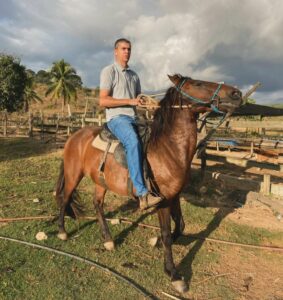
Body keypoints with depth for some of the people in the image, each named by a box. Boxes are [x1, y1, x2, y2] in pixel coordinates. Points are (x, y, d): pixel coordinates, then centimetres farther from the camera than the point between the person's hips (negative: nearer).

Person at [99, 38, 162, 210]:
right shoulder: (109, 71, 1)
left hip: (134, 118, 8)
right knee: (133, 141, -34)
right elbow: (103, 101, -9)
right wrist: (130, 101, -15)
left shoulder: (134, 75, 21)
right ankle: (142, 193, -38)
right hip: (117, 118, -8)